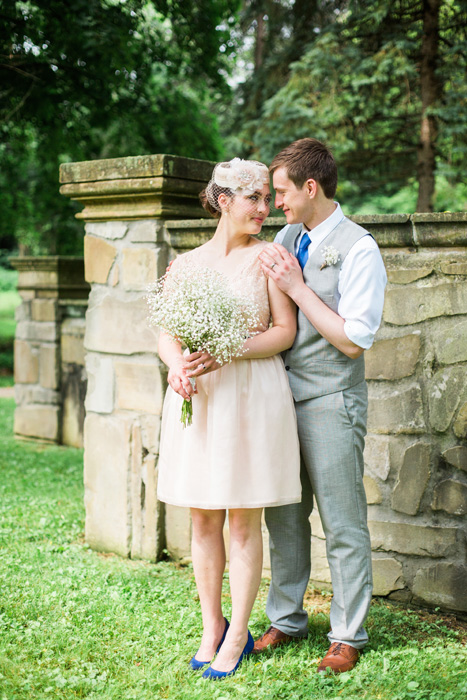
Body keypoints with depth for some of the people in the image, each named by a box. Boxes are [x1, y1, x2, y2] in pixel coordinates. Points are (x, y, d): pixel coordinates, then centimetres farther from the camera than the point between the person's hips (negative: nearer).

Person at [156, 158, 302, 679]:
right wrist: (177, 367, -16)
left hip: (252, 393, -3)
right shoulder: (185, 264, 10)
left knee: (243, 521, 3)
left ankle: (237, 636, 16)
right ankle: (211, 627, 25)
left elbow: (285, 330, -5)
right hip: (196, 396, 3)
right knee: (203, 519, 9)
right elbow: (168, 332, 6)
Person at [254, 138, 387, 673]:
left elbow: (353, 341, -18)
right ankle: (286, 619, 31)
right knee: (283, 517, 15)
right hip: (281, 396, 7)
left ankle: (347, 637, 19)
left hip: (329, 404, -7)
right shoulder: (288, 236, 9)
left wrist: (297, 287, -17)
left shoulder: (359, 251, -13)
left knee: (342, 526, 4)